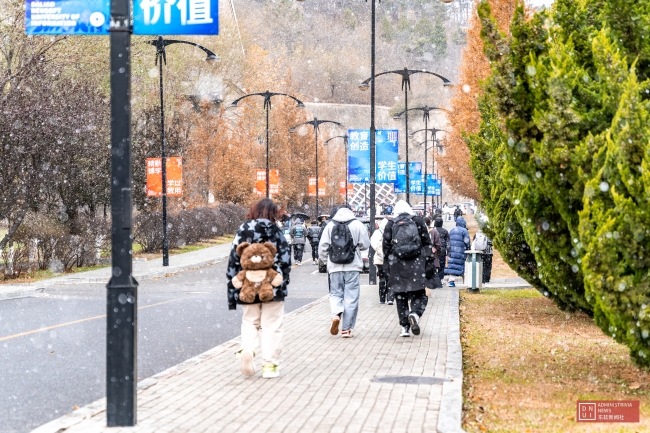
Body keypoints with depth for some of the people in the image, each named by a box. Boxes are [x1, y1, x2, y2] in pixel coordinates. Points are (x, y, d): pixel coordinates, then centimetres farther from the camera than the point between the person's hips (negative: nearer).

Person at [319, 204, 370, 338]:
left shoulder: (329, 226, 2)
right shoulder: (357, 225, -2)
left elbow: (322, 247, 2)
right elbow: (365, 244, 1)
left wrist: (326, 261, 18)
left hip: (334, 267, 1)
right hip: (353, 267, -1)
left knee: (335, 293, 14)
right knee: (351, 297, 5)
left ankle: (336, 314, -15)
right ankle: (346, 328, 5)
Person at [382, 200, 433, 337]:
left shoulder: (390, 225, 8)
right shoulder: (418, 222, 8)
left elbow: (386, 247, 7)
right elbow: (427, 243, 6)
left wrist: (387, 265, 13)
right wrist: (429, 263, 9)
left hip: (397, 266, 1)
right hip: (416, 265, -1)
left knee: (401, 297, 7)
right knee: (419, 295, 5)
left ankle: (404, 327, 2)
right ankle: (415, 313, -25)